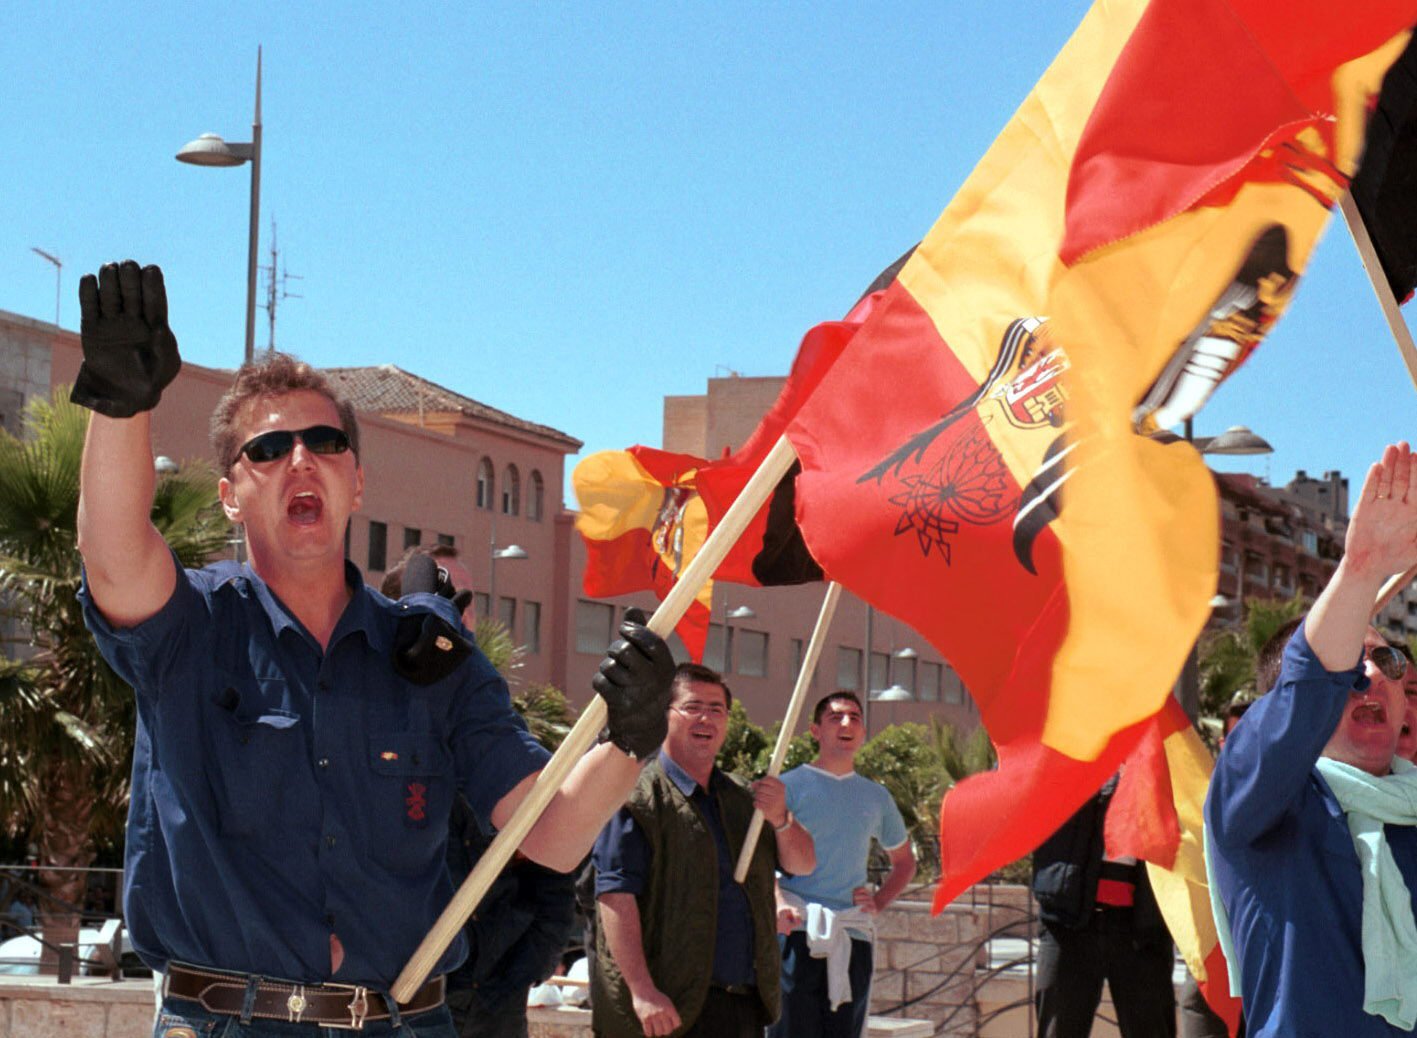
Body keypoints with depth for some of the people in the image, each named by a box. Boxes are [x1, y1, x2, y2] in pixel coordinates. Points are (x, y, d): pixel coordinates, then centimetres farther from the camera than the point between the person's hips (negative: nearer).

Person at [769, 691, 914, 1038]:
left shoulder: (876, 796, 18)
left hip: (853, 934, 4)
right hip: (798, 929, -4)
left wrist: (879, 903, 12)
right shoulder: (791, 785, 4)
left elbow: (904, 861, 31)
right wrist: (778, 903, -23)